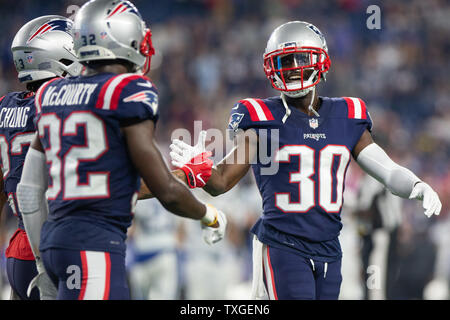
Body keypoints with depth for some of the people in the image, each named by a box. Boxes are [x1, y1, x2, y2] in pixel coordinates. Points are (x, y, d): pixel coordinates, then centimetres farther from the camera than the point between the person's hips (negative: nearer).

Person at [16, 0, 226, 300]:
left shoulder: (52, 94, 14)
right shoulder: (129, 93, -9)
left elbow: (29, 190, 18)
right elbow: (166, 191, -9)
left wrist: (45, 259, 28)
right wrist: (210, 216, 11)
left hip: (55, 235, 8)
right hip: (95, 243, -8)